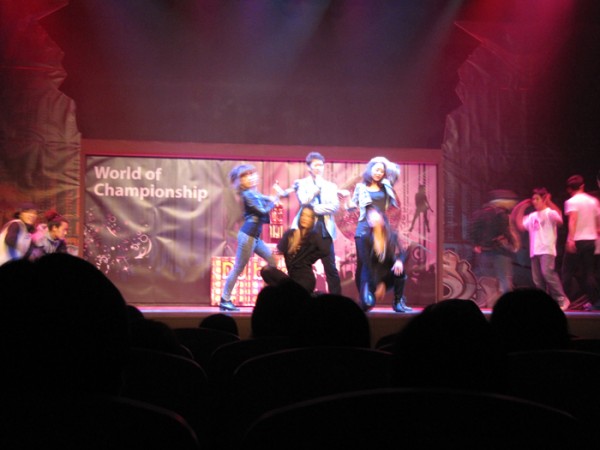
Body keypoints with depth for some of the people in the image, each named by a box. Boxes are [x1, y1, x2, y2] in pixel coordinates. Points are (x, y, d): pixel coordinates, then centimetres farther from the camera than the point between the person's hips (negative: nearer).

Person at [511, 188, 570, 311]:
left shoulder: (549, 213, 0)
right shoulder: (532, 216, 20)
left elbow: (559, 217, -20)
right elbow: (520, 225, 16)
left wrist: (549, 202, -22)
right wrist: (521, 208, 15)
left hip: (547, 250, -7)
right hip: (534, 251, 8)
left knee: (547, 273, -24)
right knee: (537, 279, 3)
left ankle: (561, 299, -16)